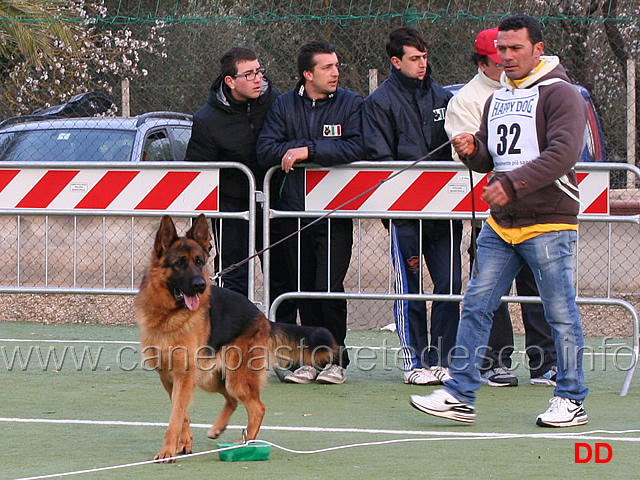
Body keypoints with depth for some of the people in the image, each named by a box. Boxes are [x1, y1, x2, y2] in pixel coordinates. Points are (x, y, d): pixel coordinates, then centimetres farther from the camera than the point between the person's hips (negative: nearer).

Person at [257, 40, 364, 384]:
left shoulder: (351, 105, 1)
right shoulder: (284, 106, 8)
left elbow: (356, 148, -14)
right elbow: (265, 150, 0)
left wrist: (309, 151, -15)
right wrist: (297, 149, -15)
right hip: (295, 210, 3)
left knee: (329, 287, -9)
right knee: (304, 288, 6)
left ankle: (335, 359, 4)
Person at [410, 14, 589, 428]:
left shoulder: (560, 94, -7)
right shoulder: (497, 99, 18)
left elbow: (563, 153, -19)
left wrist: (512, 183, -25)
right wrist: (472, 150, -1)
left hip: (549, 223, -7)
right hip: (500, 224, 7)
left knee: (561, 315, 0)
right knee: (477, 305, 1)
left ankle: (572, 400, 9)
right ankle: (460, 396, 3)